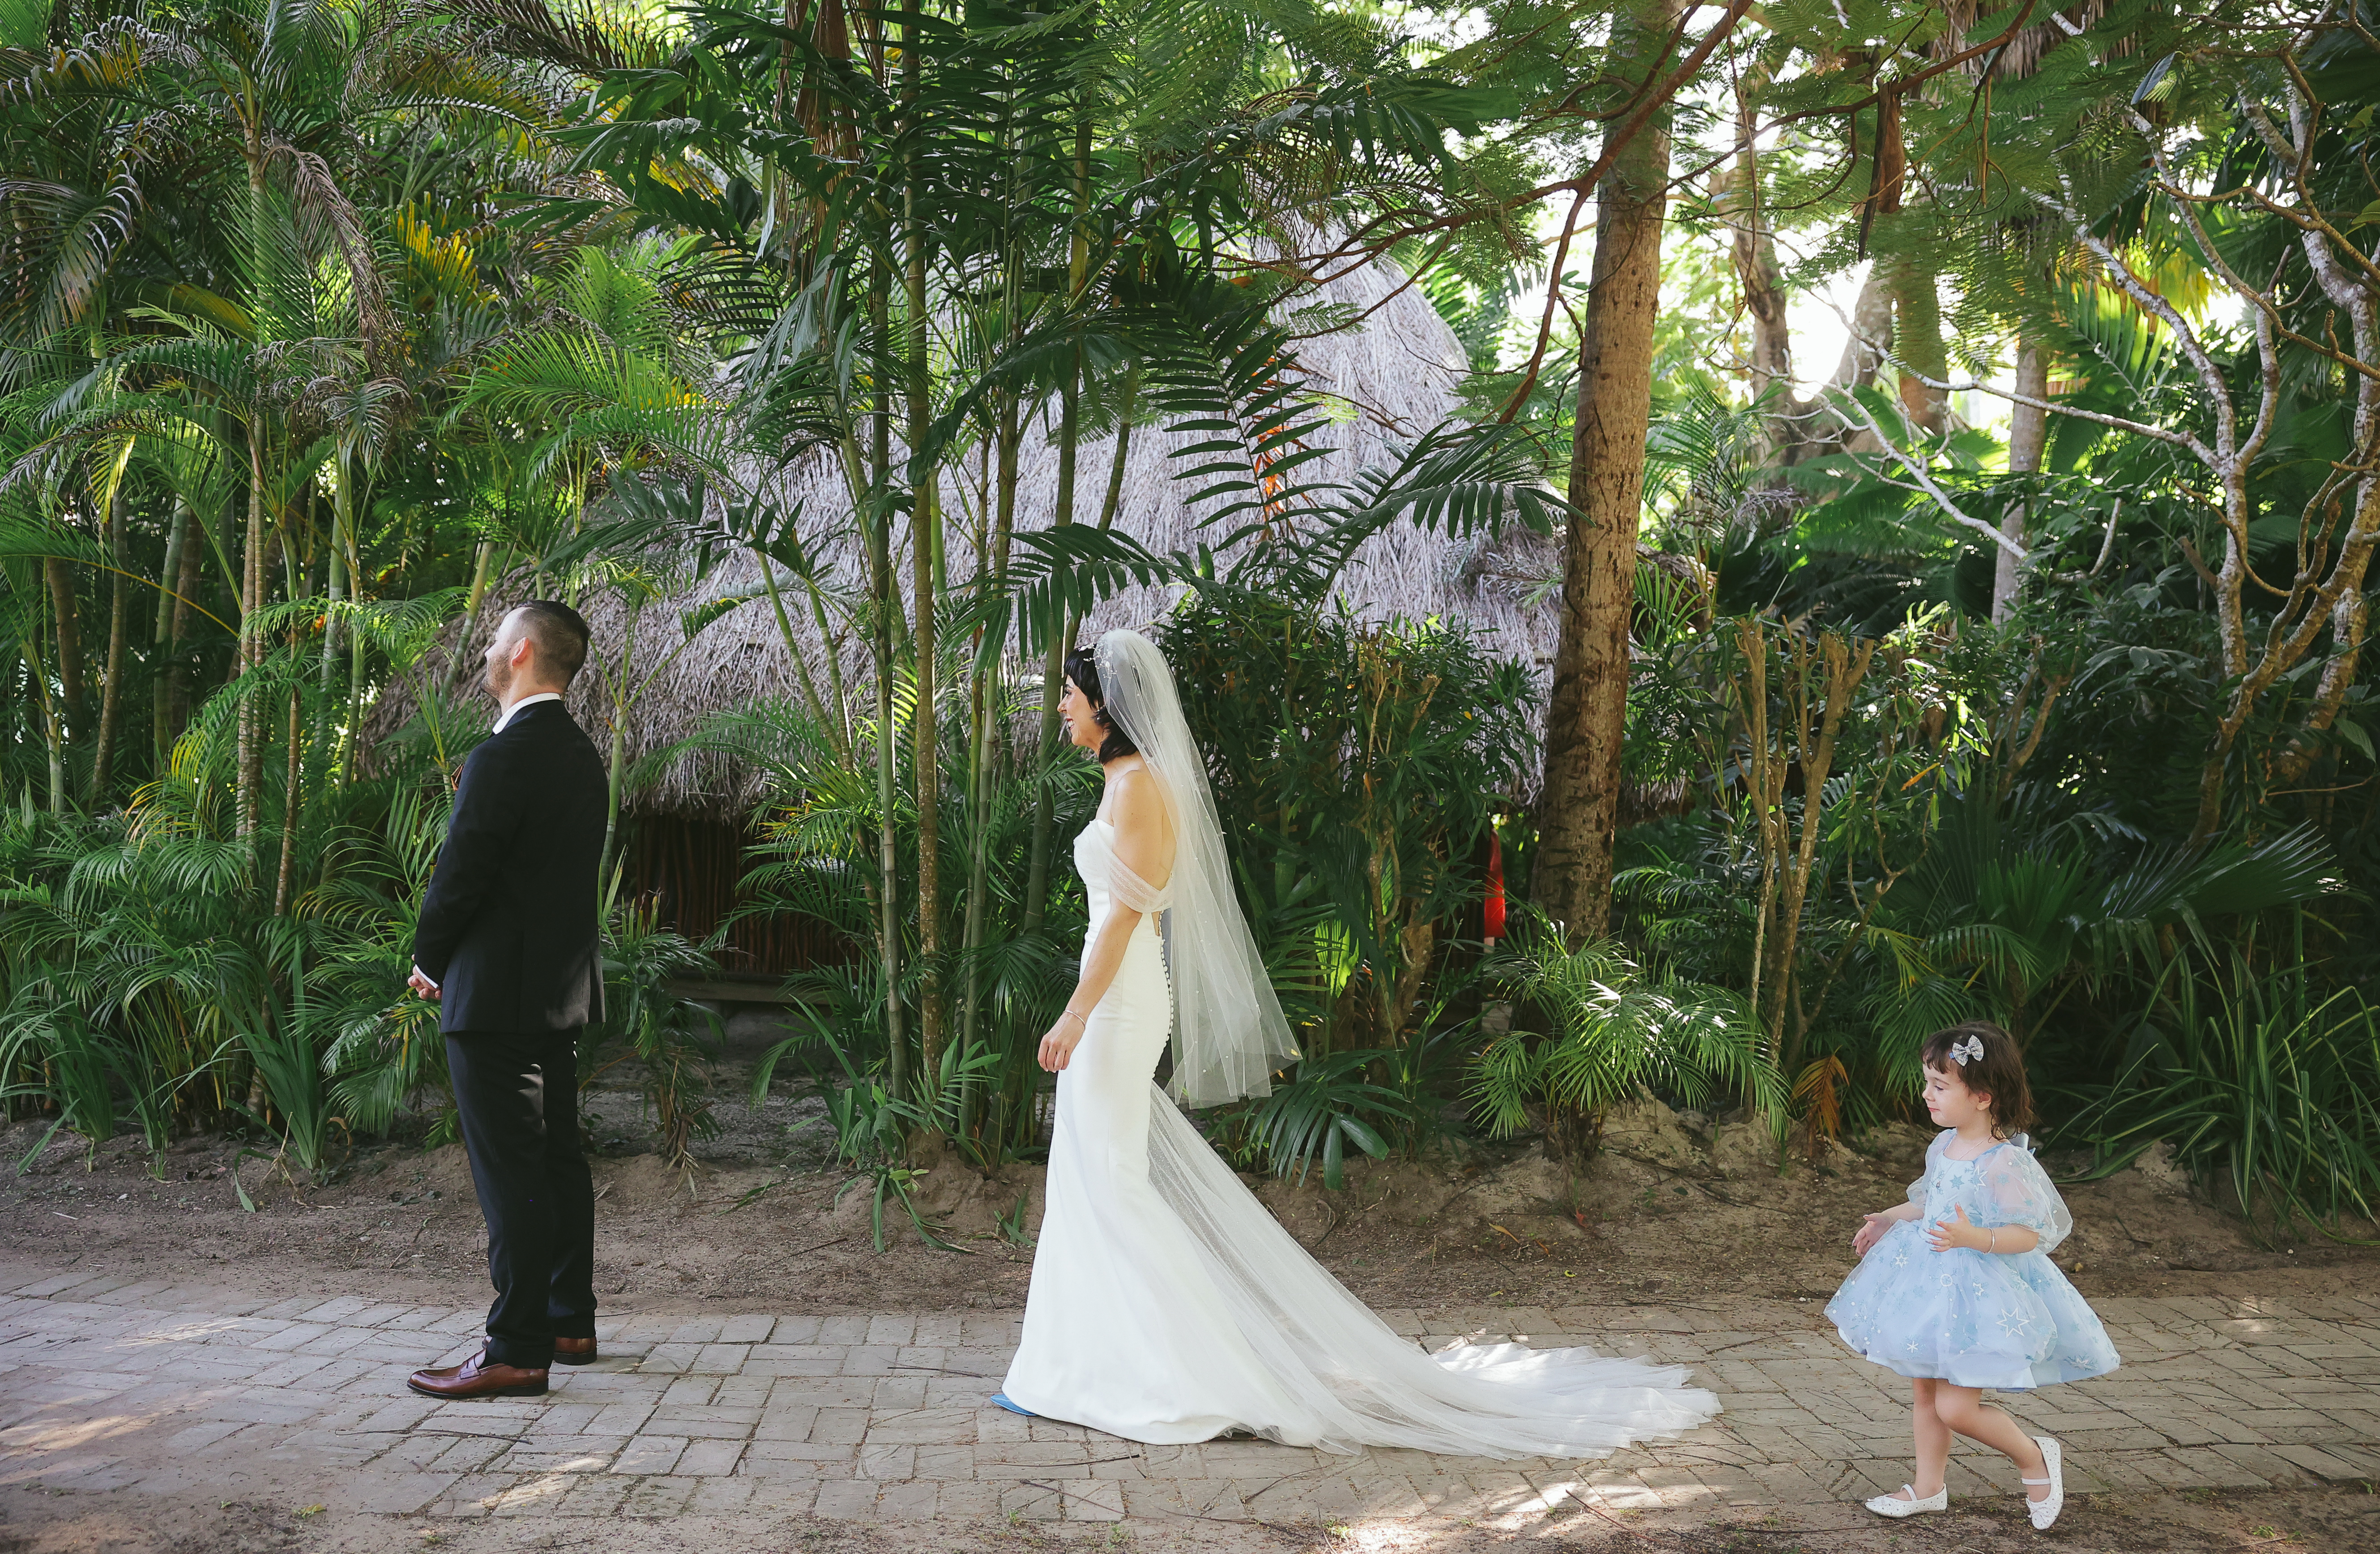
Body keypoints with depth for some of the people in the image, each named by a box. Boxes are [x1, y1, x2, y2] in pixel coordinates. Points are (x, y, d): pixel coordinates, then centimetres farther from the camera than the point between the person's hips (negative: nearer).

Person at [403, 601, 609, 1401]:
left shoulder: (502, 759, -18)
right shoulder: (582, 755, 10)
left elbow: (460, 875, -17)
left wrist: (427, 960, 1)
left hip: (497, 995, -9)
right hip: (562, 984, 9)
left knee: (510, 1176, -5)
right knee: (557, 1161, 16)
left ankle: (517, 1352, 0)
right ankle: (569, 1323, 25)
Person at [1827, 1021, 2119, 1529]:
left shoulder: (2005, 1163, -22)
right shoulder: (1943, 1148, 4)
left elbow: (2030, 1233, -24)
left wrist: (1975, 1238, -37)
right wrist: (1888, 1220, 19)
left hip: (1981, 1287, -8)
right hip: (1933, 1281, 8)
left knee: (1955, 1407, -6)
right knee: (1923, 1388, 16)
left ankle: (2035, 1457, 20)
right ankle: (1929, 1487, 31)